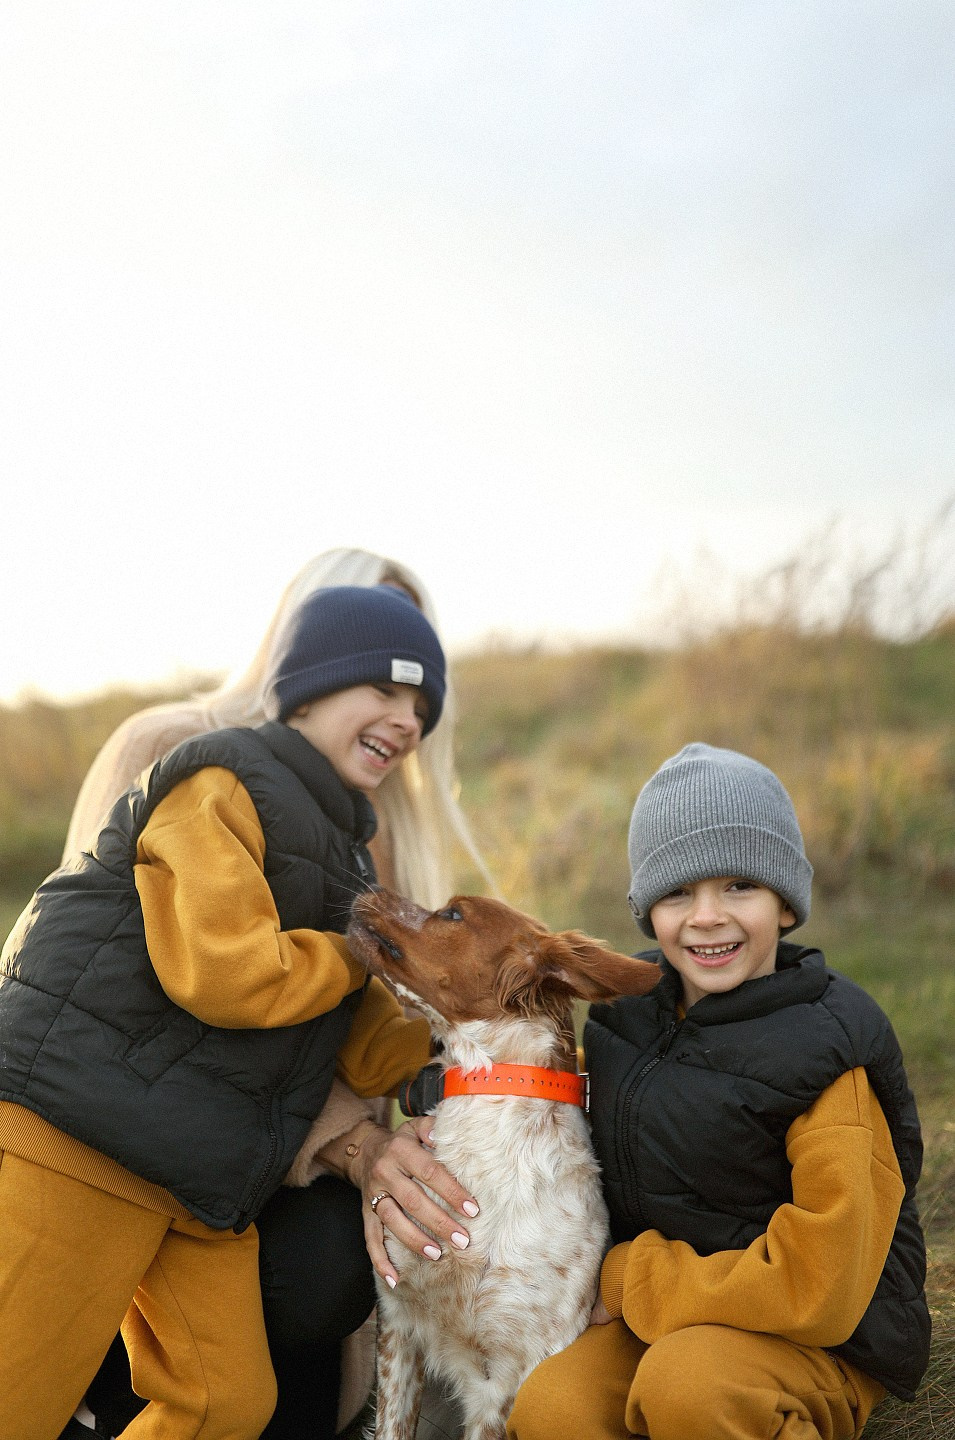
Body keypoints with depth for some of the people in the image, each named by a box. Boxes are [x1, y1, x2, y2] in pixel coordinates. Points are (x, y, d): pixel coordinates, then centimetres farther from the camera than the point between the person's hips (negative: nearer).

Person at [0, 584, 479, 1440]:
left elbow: (367, 1047, 13)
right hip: (76, 1138, -9)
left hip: (206, 1175, 9)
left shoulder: (340, 853, 20)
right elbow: (223, 975, -21)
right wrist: (366, 951, -5)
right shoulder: (221, 784, -7)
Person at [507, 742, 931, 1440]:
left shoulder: (826, 1059, -18)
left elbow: (817, 1290, -20)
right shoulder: (626, 1010, 2)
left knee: (685, 1381, -35)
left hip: (825, 1348, -4)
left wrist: (628, 1279, -12)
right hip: (662, 1322, 5)